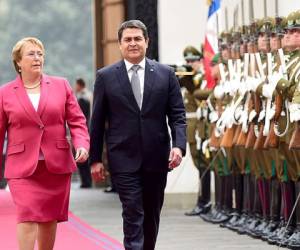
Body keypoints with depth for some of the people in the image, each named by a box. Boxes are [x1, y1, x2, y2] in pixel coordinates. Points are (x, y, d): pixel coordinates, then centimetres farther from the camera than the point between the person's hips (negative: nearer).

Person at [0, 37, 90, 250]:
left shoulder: (61, 85, 8)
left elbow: (77, 121, 6)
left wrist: (82, 144, -12)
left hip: (57, 166, 2)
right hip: (23, 168, -2)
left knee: (50, 219, 8)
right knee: (27, 217, -13)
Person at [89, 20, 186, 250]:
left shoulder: (165, 74, 6)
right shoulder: (105, 76, 3)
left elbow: (178, 116, 4)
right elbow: (97, 121, 5)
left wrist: (179, 145, -11)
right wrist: (95, 159, 1)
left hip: (156, 158, 2)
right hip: (124, 158, -2)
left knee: (152, 215, 12)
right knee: (133, 214, -10)